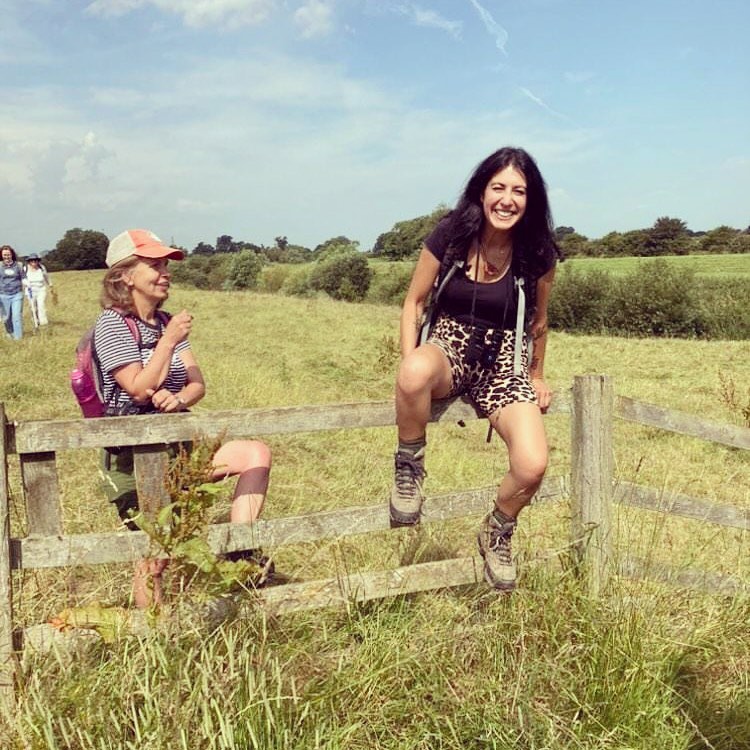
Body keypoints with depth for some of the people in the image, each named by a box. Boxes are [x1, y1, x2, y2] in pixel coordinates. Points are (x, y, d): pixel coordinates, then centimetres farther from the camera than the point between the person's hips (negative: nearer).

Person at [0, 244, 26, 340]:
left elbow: (23, 278, 10)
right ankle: (9, 332, 36)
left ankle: (18, 337, 0)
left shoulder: (18, 265, 2)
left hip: (17, 294, -1)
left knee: (17, 316, -6)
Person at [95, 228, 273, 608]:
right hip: (134, 456, -6)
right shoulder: (111, 324, -10)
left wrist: (179, 398, -20)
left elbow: (198, 384, 2)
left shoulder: (167, 323, 10)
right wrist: (169, 341, -19)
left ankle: (240, 551, -15)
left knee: (256, 454, -13)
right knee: (153, 559, -2)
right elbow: (139, 389, -19)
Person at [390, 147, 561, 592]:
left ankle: (498, 533, 12)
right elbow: (415, 302, 1)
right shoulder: (450, 237, -6)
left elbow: (537, 321, 12)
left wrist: (537, 376, 19)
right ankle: (410, 467, -12)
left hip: (504, 363, 1)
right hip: (449, 349, -1)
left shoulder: (537, 254, -3)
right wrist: (410, 363, -11)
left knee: (533, 465, -23)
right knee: (416, 373, -42)